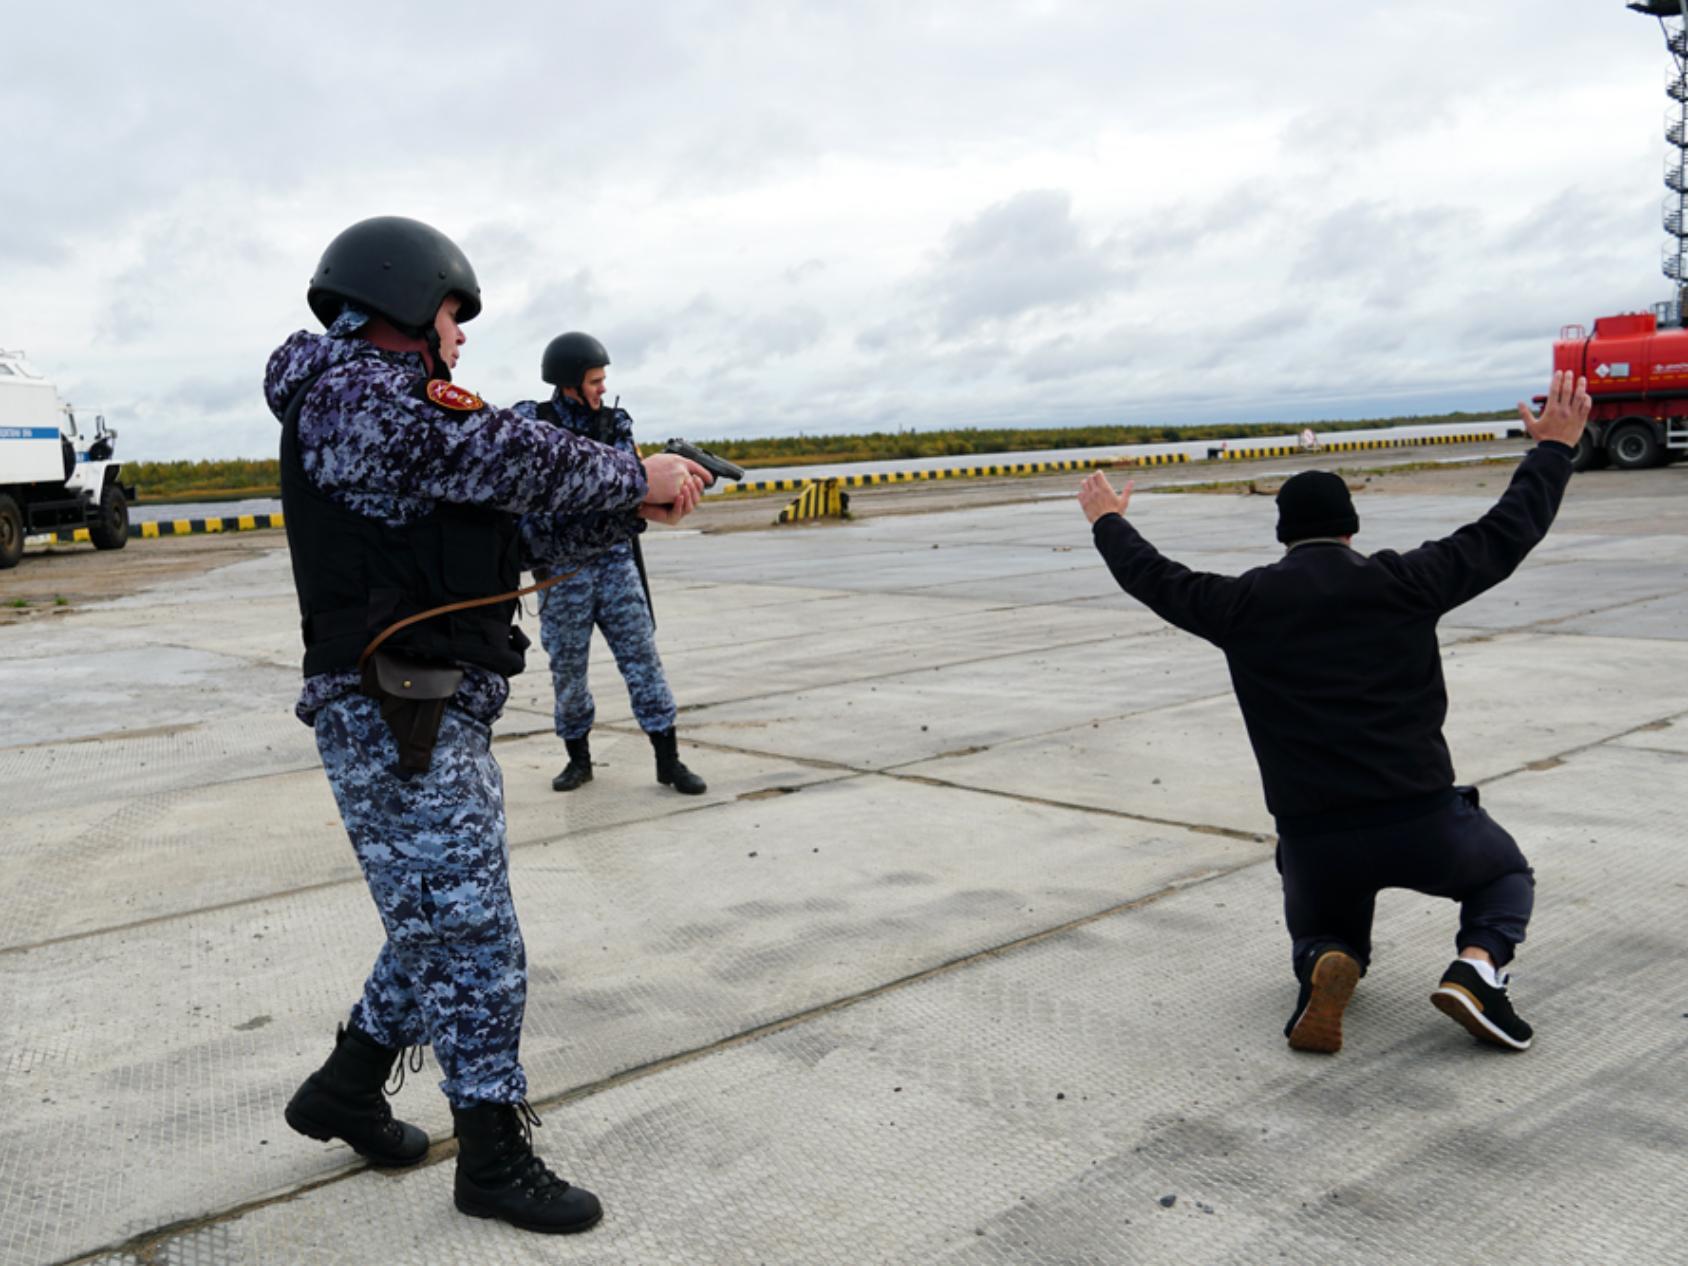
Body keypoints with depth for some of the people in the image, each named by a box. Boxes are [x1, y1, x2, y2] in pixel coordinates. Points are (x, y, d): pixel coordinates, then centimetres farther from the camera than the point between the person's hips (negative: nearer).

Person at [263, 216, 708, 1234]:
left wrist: (636, 494, 9)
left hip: (440, 714, 10)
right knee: (473, 943, -2)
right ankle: (496, 1159, 12)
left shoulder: (397, 402, 19)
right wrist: (635, 476, -7)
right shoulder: (349, 390, -14)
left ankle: (346, 1091, 36)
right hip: (396, 722, -10)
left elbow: (502, 481, 17)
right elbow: (514, 458, -19)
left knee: (446, 924, 19)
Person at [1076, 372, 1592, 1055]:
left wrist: (1108, 523, 35)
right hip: (1423, 822, -1)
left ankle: (1326, 969, -8)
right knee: (1507, 874, 31)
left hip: (1314, 841, 1)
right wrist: (1554, 446, 24)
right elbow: (1507, 533, 9)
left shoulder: (1246, 602, 1)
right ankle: (1477, 968, -1)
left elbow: (1155, 578, 16)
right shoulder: (1402, 582, -1)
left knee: (1319, 938, 30)